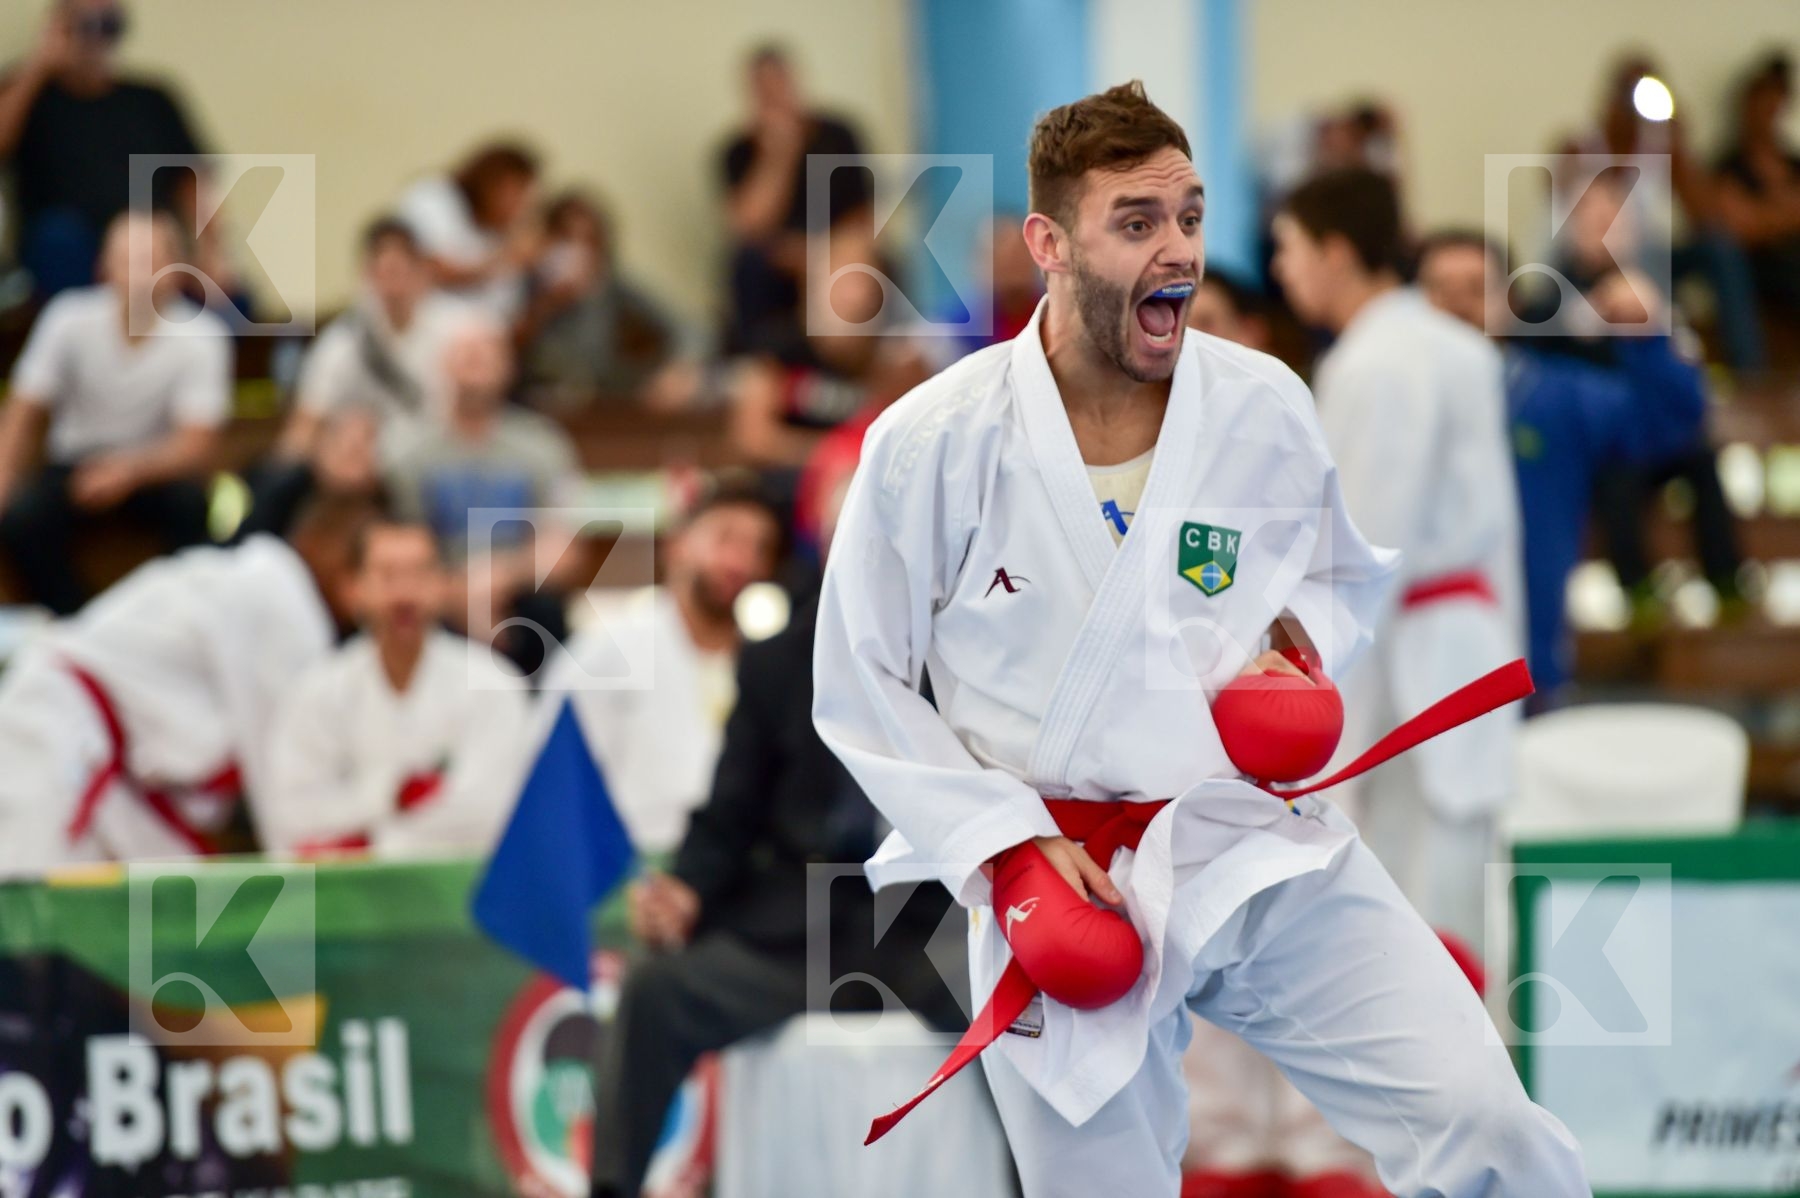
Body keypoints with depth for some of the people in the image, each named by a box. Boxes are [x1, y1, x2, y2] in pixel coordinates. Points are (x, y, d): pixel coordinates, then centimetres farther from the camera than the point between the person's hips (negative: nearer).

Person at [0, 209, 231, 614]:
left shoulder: (201, 336, -18)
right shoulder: (69, 318, -15)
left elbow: (196, 445, -20)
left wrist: (131, 470, -40)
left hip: (153, 470, -1)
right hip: (75, 466, 1)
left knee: (190, 501, -34)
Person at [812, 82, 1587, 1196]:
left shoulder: (1267, 408, -2)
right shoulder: (931, 446, -9)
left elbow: (1346, 579, 18)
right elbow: (863, 692, 0)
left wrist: (1300, 646, -6)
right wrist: (1008, 849, -10)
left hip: (1262, 850, 1)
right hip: (1064, 884, -1)